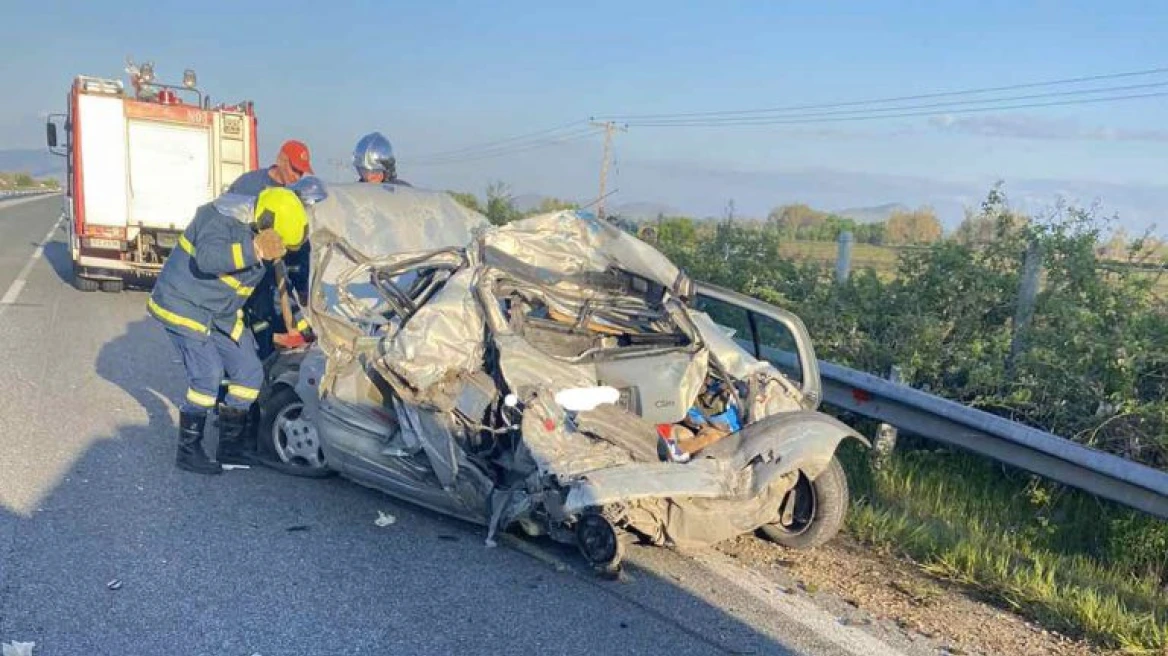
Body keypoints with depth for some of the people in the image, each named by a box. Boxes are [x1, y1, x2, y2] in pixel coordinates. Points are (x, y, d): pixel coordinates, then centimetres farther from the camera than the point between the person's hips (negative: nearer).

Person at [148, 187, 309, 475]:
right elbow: (207, 257, -42)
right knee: (208, 375, -16)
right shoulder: (222, 217, -23)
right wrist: (256, 249, -48)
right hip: (184, 305, -8)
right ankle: (188, 451, -2)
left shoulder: (259, 238, 2)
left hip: (222, 315, 8)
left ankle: (230, 445, 15)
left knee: (250, 372, 4)